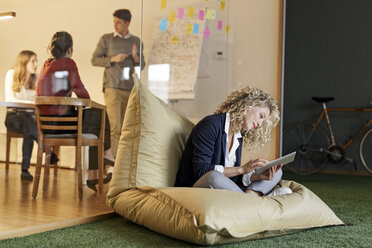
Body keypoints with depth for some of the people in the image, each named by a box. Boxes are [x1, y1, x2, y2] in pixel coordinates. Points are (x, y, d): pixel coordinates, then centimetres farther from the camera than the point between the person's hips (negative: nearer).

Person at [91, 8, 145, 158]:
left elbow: (141, 66, 12)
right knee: (114, 126, -12)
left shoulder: (136, 41, 11)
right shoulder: (106, 39, 4)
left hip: (130, 89, 3)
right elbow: (94, 60, 2)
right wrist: (112, 59, -13)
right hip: (112, 88, -3)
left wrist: (135, 57, -9)